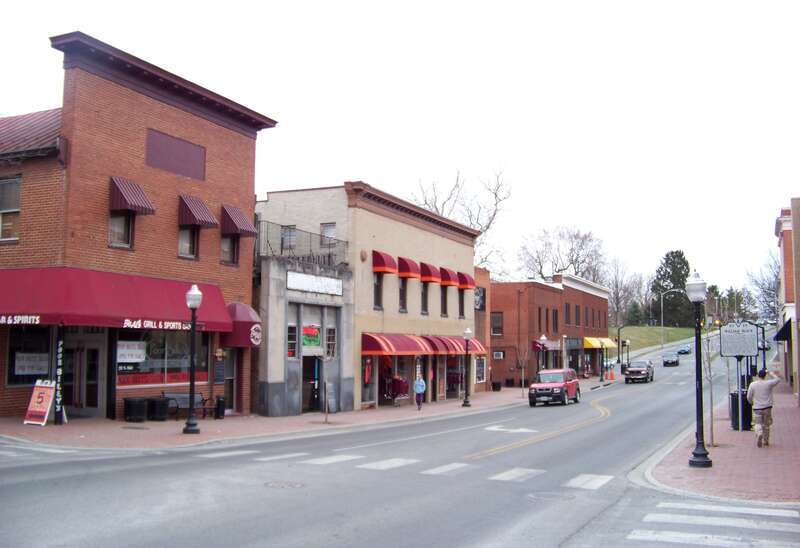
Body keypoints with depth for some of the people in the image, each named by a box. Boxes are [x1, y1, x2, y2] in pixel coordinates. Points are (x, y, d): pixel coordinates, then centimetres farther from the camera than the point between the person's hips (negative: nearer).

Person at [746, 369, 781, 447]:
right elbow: (778, 379, 9)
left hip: (757, 408, 0)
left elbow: (749, 397, -1)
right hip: (767, 408, 0)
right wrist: (772, 374, 24)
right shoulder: (768, 384, -9)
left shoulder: (752, 384, -6)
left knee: (758, 424, 4)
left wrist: (751, 403, 19)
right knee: (766, 425, 13)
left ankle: (759, 433, -27)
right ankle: (765, 442, 21)